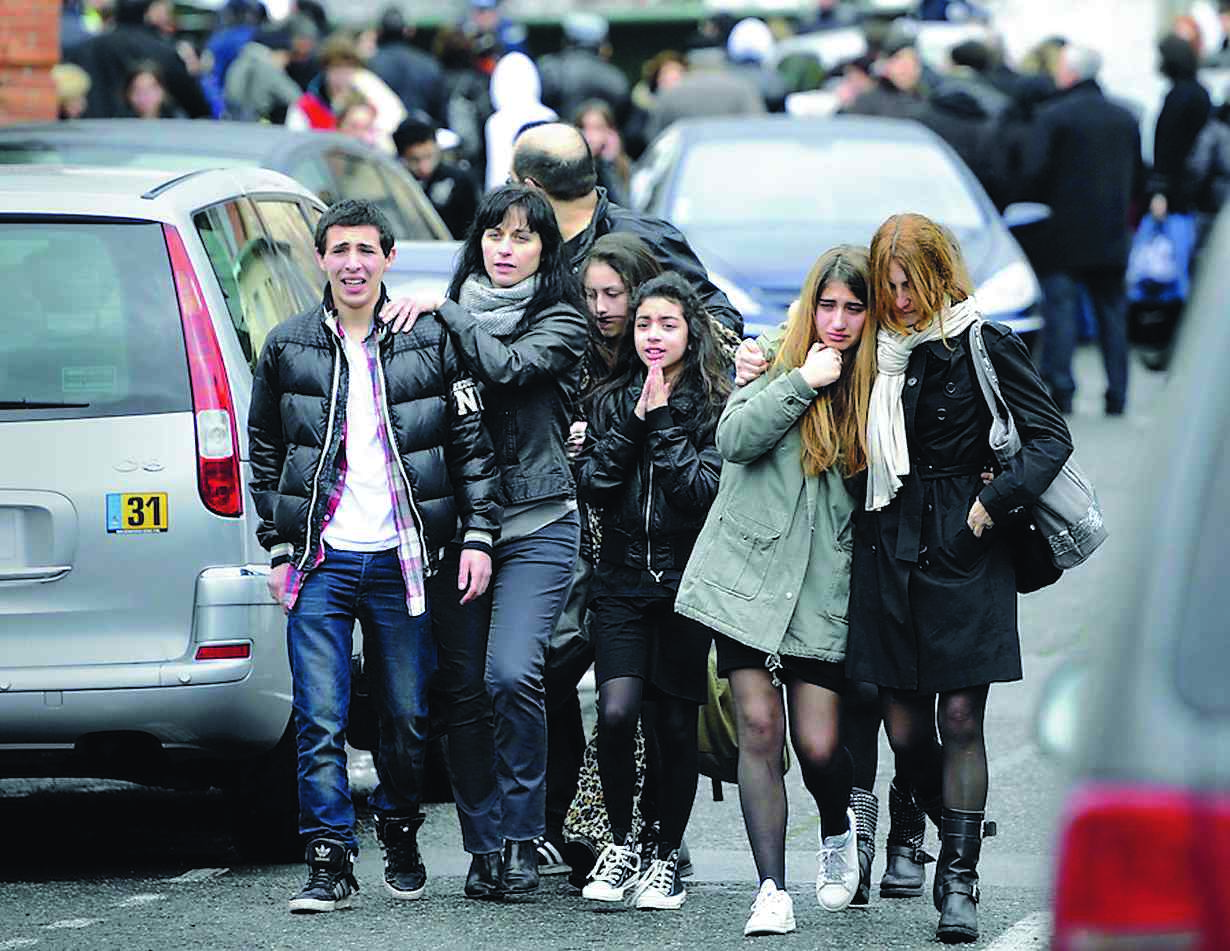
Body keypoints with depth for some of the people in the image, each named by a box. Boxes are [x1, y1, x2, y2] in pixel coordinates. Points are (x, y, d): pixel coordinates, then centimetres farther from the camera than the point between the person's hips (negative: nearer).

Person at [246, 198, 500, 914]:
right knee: (320, 720, -8)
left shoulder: (431, 344, 3)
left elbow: (474, 445, 5)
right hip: (322, 559, 0)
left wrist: (478, 536, -3)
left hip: (402, 559, 0)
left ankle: (402, 841, 27)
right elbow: (265, 452, 12)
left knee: (408, 716, 7)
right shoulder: (288, 348, 6)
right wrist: (280, 551, 6)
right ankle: (331, 862, -6)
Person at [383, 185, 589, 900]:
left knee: (511, 675, -18)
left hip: (537, 525, -4)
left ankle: (521, 839, -6)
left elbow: (505, 367, -16)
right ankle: (485, 846, 10)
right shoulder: (452, 318, 12)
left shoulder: (561, 322, 2)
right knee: (463, 691, 1)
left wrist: (442, 309, -9)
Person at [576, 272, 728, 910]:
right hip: (621, 581, 2)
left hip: (685, 580, -2)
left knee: (674, 724, 3)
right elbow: (593, 485, 0)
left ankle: (667, 859, 17)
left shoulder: (715, 405, 0)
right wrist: (634, 425, -9)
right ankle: (620, 844, 4)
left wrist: (664, 423, -12)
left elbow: (705, 488, -12)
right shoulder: (612, 401, 11)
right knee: (617, 713, -14)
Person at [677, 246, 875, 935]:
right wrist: (803, 382, -13)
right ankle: (773, 891, -1)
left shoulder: (878, 388, 7)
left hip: (825, 592, 0)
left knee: (819, 744, -5)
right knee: (759, 728, -7)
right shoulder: (780, 368, 4)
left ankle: (839, 828, 30)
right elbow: (734, 439, -12)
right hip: (751, 575, 0)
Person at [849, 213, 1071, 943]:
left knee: (961, 717, -7)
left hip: (965, 552, -4)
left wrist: (993, 503, -13)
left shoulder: (985, 347, -2)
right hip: (891, 550, 4)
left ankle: (960, 880, -4)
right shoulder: (881, 350, 11)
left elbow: (1052, 437, -3)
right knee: (905, 726, 4)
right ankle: (957, 837, 27)